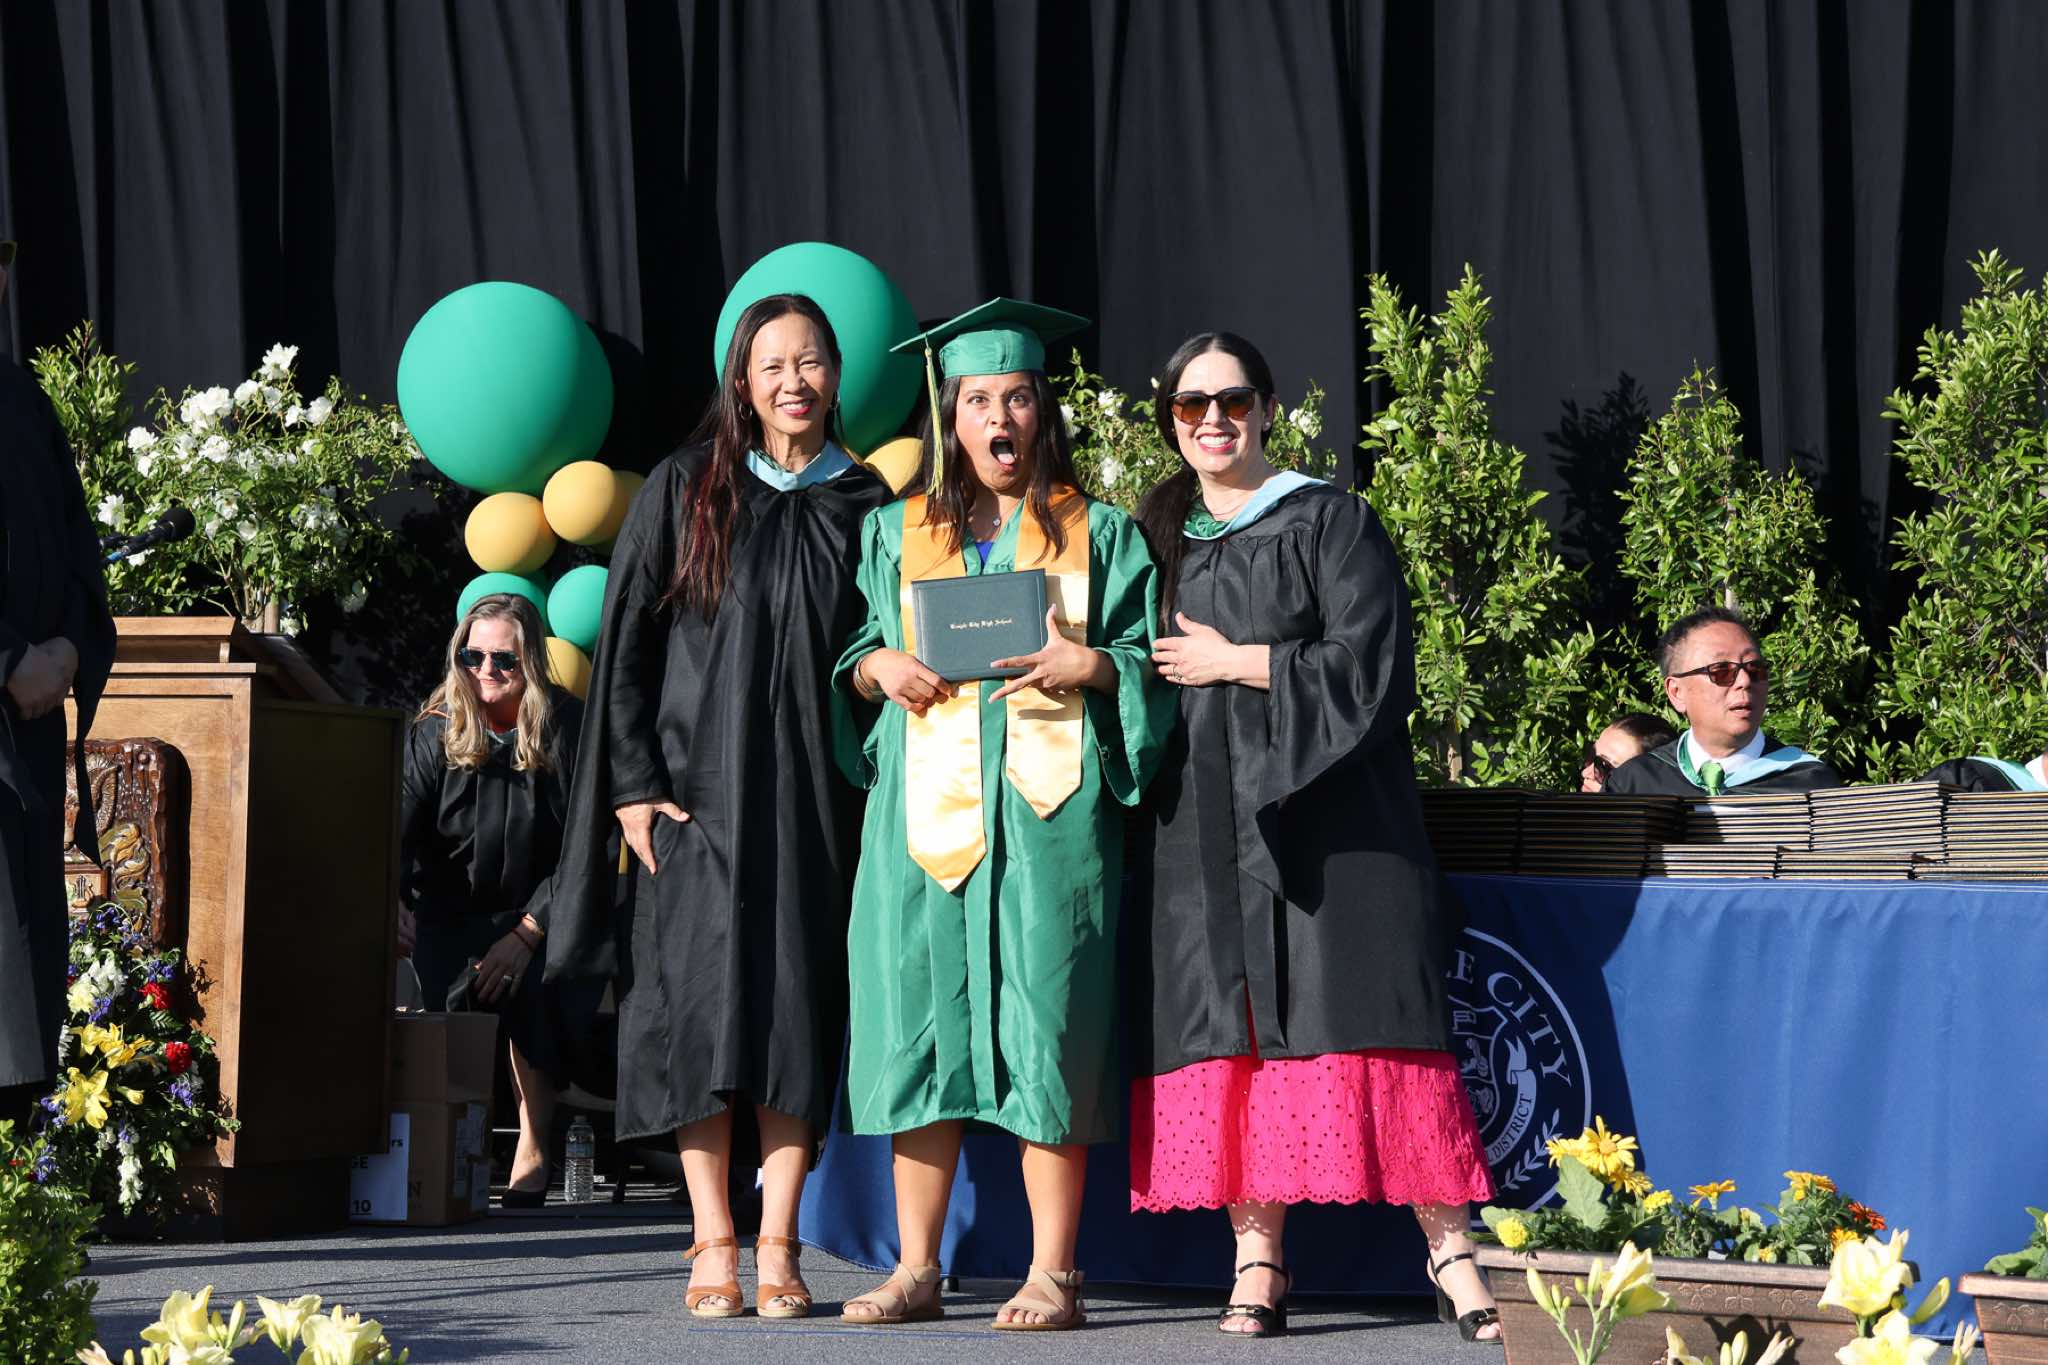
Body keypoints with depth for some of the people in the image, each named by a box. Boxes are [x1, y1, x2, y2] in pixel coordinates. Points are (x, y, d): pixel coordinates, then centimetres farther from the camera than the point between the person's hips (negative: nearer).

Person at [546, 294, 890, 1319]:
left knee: (801, 1001, -2)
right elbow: (625, 641, 2)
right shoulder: (684, 492, 4)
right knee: (702, 1002, -5)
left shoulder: (865, 507, 9)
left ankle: (777, 1245, 0)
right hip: (701, 785, -1)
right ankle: (713, 1246, -2)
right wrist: (635, 781, -7)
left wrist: (877, 795, 0)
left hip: (817, 797, 1)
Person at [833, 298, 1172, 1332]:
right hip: (927, 804, 2)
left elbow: (1147, 665, 6)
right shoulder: (898, 531, 16)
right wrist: (881, 667, -4)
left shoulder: (1098, 535, 10)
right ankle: (917, 1268, 7)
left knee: (1046, 1023, -6)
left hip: (1047, 807, -2)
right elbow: (852, 657, 17)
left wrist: (1088, 664, -13)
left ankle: (1053, 1275, -1)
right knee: (920, 1016, 0)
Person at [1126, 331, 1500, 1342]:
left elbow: (1370, 665, -7)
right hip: (1203, 830, 4)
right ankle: (1257, 1264, -3)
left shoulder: (1330, 524, 3)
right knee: (1231, 1033, -2)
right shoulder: (1155, 538, 16)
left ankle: (1451, 1256, -10)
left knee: (1355, 1026, -11)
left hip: (1320, 814, -4)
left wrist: (1237, 662, -8)